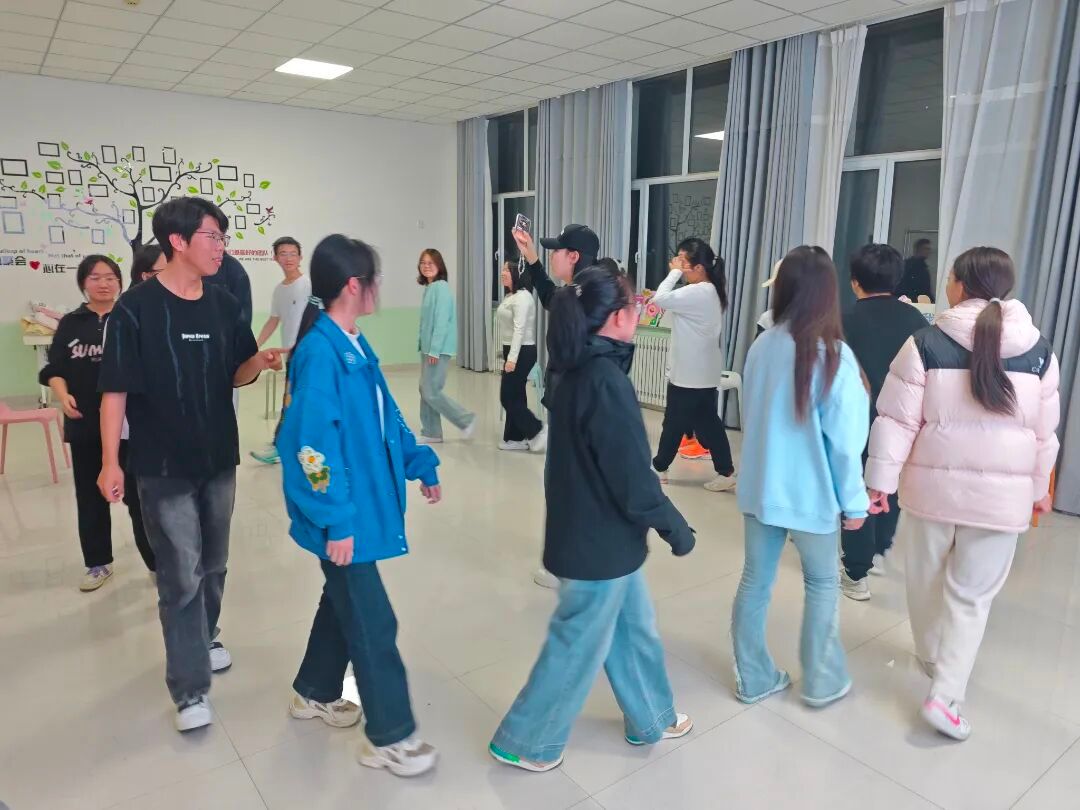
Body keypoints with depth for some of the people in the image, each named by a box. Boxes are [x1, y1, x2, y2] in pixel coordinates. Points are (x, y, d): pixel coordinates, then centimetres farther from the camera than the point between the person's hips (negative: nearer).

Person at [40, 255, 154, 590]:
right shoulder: (71, 323, 6)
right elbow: (55, 370, 5)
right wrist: (63, 395, -13)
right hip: (84, 423, 4)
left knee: (137, 493, -1)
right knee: (90, 496, 13)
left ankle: (158, 561, 12)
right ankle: (98, 562, 29)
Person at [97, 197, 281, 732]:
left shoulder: (224, 305, 2)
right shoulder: (136, 308, -13)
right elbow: (115, 389, -12)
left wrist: (260, 361, -14)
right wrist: (110, 462, -14)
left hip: (219, 460, 5)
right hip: (163, 467, -5)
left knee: (213, 565, 18)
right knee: (181, 575, -1)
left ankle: (202, 639, 41)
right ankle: (189, 688, 11)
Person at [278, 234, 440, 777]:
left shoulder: (355, 345, 7)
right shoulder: (319, 353, -22)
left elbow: (388, 417, 16)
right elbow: (313, 445, -24)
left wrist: (421, 464, 19)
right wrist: (336, 521, -23)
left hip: (362, 503, 10)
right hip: (344, 514, -10)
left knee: (345, 601, 23)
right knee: (373, 621, 1)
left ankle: (315, 693, 44)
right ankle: (389, 737, 18)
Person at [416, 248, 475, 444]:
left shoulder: (441, 287, -14)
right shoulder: (429, 288, 13)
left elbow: (442, 321, -19)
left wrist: (435, 350, -20)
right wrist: (425, 347, 14)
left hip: (438, 349, -9)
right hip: (428, 347, 9)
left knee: (432, 392, -7)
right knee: (425, 390, 11)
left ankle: (466, 419, 7)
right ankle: (431, 433, 19)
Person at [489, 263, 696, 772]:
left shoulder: (579, 370, 3)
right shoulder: (605, 381, -26)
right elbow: (633, 477, -23)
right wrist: (675, 528, -10)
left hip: (596, 532, 9)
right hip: (600, 540, -9)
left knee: (635, 630, 24)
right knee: (578, 647, 10)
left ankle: (651, 720, 44)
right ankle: (522, 741, 28)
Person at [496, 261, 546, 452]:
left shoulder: (522, 296, -15)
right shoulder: (510, 296, 15)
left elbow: (520, 329, -22)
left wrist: (512, 358, -27)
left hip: (522, 352, -10)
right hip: (512, 351, 10)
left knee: (508, 398, -7)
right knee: (514, 397, 10)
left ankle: (537, 431, 2)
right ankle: (516, 438, 16)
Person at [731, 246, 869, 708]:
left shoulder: (761, 346, -5)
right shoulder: (833, 356, -17)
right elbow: (844, 441, -13)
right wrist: (854, 500, -2)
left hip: (759, 488, 4)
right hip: (811, 494, -4)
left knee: (755, 580, 14)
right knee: (822, 583, 17)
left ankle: (753, 679, 28)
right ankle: (821, 683, 31)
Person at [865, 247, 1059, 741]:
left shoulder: (926, 343, -10)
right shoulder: (1038, 351, -1)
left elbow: (897, 420, -11)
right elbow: (1045, 432, 7)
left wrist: (881, 479, -3)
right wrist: (1040, 489, 19)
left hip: (933, 483, -1)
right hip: (1001, 493, 1)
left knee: (926, 580, 20)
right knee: (972, 594, 9)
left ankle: (931, 657, 41)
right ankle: (945, 695, 2)